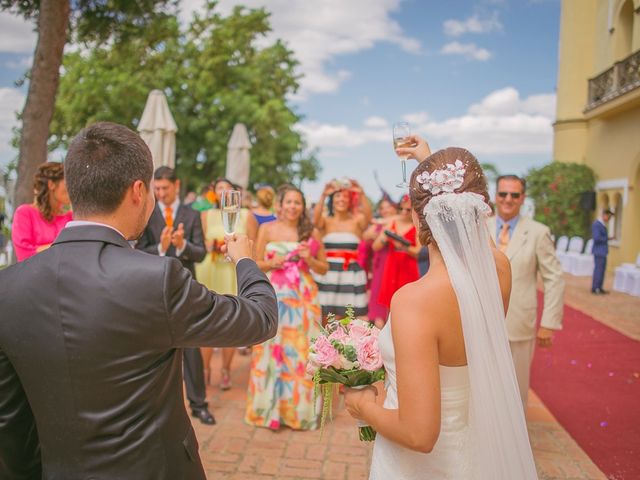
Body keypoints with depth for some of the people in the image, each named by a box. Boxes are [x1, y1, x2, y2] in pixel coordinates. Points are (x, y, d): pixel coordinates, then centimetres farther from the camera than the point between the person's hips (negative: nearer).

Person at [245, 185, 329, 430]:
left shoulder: (311, 232, 7)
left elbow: (324, 268, 12)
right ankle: (271, 408, 14)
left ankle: (300, 409, 16)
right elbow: (256, 263, 8)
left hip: (304, 297, 1)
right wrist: (273, 263, -10)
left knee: (302, 349, 2)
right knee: (272, 349, -1)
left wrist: (310, 259, -7)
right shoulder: (267, 229, 5)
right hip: (274, 297, -1)